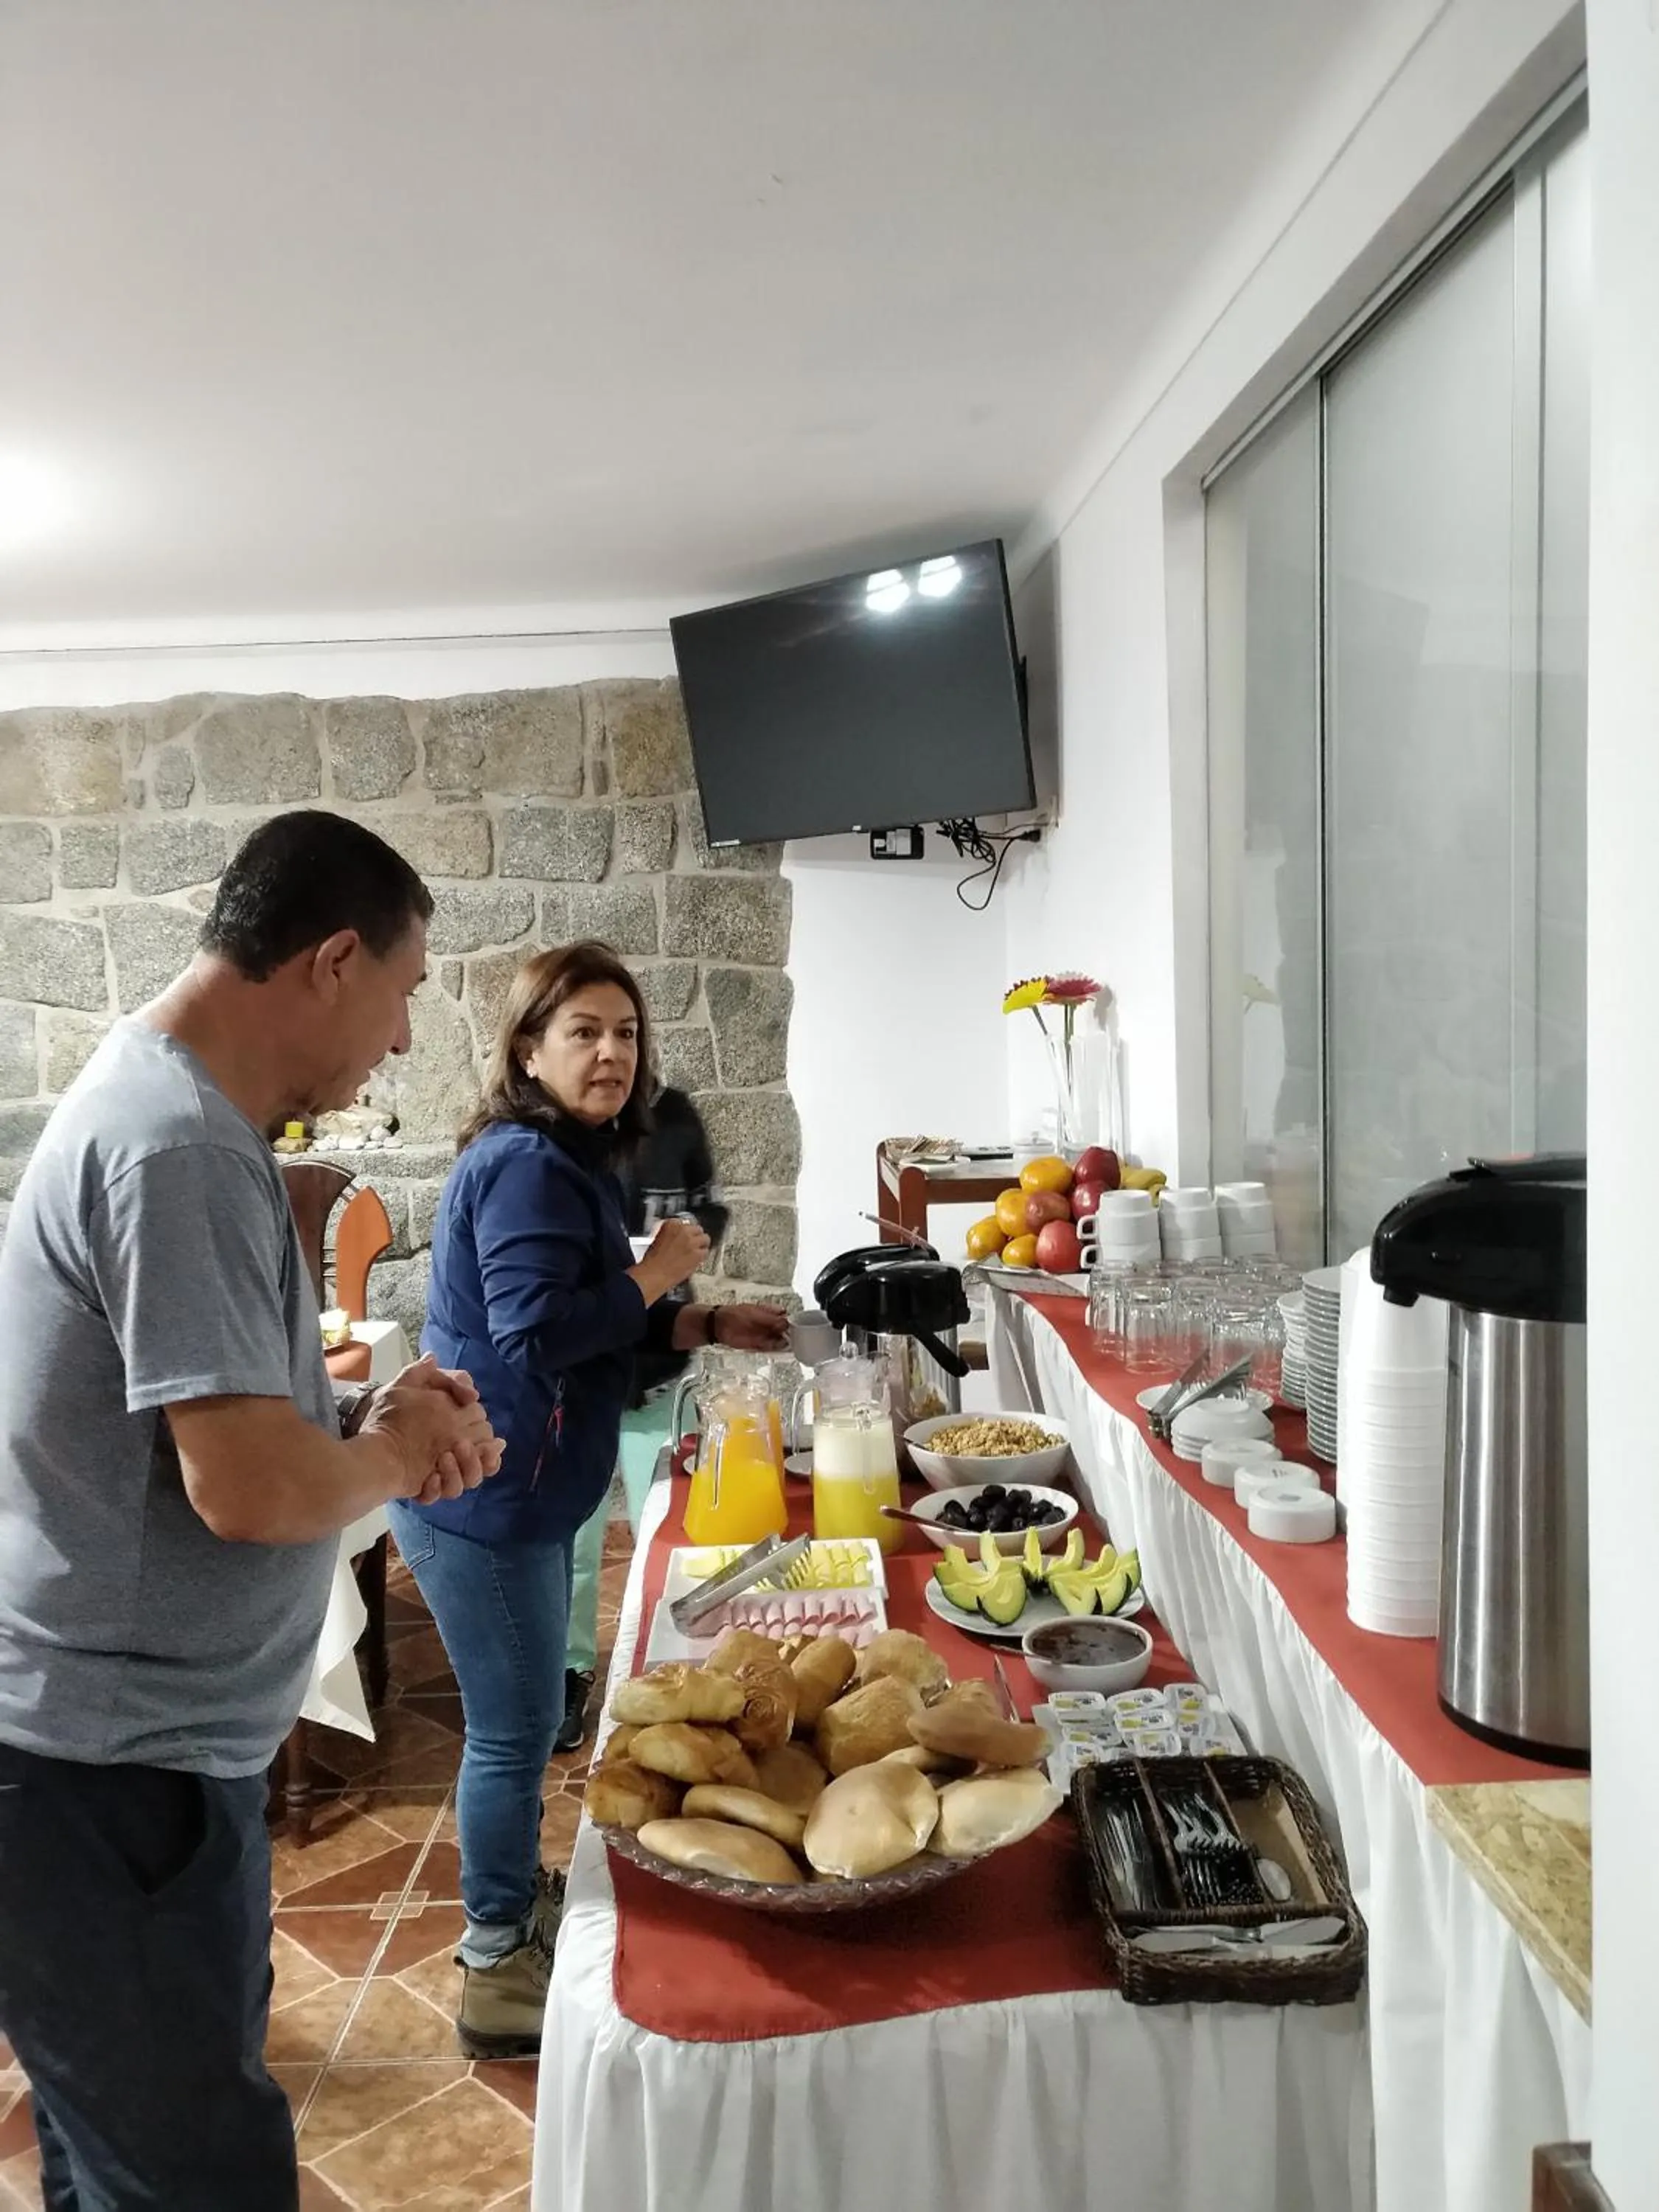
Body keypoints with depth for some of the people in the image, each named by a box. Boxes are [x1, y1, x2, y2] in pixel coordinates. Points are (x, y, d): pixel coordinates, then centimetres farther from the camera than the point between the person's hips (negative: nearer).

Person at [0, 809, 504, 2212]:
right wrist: (391, 1457, -9)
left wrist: (367, 1416, 2)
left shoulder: (167, 1103, 9)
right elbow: (251, 1487, -29)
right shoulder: (180, 1148, -23)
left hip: (131, 1743, 10)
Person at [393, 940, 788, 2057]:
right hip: (484, 1499, -10)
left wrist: (708, 1327, 8)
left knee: (524, 1717, 23)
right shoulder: (528, 1165, -20)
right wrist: (653, 1277, -18)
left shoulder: (570, 1160, 13)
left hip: (517, 1493, 10)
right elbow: (535, 1332, -29)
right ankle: (501, 1973, 20)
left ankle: (516, 1901, 42)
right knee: (516, 1729, 3)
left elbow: (595, 1325, 18)